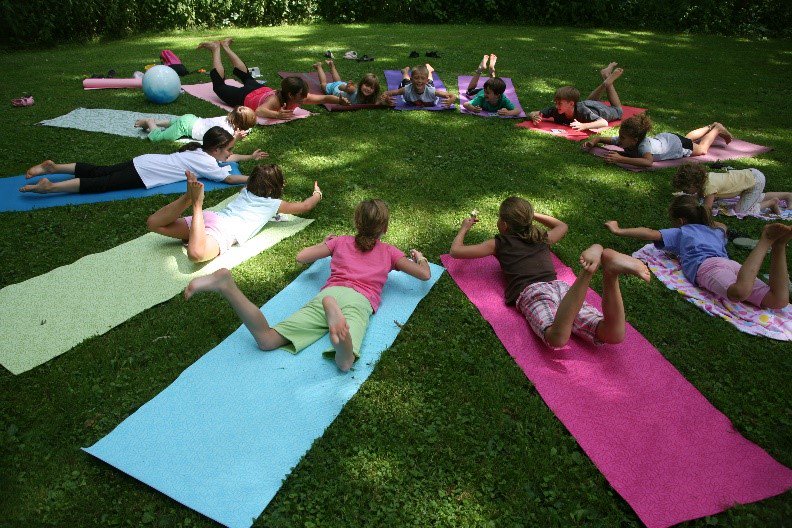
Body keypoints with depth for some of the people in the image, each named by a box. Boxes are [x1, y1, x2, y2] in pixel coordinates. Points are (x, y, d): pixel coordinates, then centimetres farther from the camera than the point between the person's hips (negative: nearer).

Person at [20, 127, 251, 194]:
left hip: (141, 162, 8)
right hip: (143, 176, -8)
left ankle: (54, 167, 18)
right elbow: (230, 178, -16)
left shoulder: (201, 150, 13)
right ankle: (50, 186, -14)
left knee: (99, 172, 15)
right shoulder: (206, 163, -13)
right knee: (101, 184, -10)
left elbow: (226, 158, 28)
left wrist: (250, 157, 29)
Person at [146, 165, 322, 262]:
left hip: (211, 216, 7)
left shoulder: (245, 191, 33)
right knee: (196, 254, -36)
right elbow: (304, 206, 26)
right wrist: (317, 194, 46)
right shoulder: (274, 203, 16)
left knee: (153, 223, 9)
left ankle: (190, 196, -12)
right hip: (226, 232, -7)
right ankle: (197, 205, -35)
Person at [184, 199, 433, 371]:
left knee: (266, 339, -10)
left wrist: (325, 243, 46)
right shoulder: (389, 252, 25)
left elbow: (301, 257, 27)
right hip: (359, 302, -2)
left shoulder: (340, 242, 28)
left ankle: (226, 284, -30)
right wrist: (419, 257, 51)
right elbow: (425, 275, 27)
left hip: (328, 293, 3)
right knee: (345, 363, -28)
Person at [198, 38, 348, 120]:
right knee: (219, 86, 21)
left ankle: (226, 46, 50)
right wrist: (277, 115, -74)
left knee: (247, 77, 37)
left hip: (261, 90, 6)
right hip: (244, 97, -5)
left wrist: (340, 100, -45)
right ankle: (216, 49, 31)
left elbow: (324, 98, -29)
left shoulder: (300, 96, -29)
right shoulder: (276, 101, -46)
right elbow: (259, 111, -60)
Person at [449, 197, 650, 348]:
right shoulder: (542, 238, 32)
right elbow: (562, 226, 57)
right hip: (560, 286, 4)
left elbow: (456, 251, 25)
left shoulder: (498, 243, 21)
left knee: (557, 338, -35)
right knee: (613, 335, -17)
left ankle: (589, 269, -49)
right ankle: (609, 269, -38)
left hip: (532, 293, -4)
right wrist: (532, 214, 63)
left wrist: (465, 227, 45)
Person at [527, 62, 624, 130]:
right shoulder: (555, 110, -37)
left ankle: (609, 82, 33)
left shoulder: (582, 111, -50)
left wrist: (583, 126, -73)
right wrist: (534, 117, -55)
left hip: (600, 109, -4)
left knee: (617, 111, 30)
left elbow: (604, 123, -58)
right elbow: (532, 113, -31)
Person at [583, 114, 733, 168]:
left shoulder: (643, 144, -49)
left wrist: (621, 159, -71)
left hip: (676, 143, -5)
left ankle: (717, 129, 49)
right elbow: (603, 139, -19)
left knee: (702, 149, 26)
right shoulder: (624, 140, -32)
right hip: (662, 137, 5)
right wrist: (593, 141, -41)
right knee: (688, 137, 37)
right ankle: (710, 127, 62)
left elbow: (648, 162, -68)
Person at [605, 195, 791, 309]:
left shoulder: (680, 232, 25)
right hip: (731, 263, 6)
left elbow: (651, 234, 10)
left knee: (739, 292, -36)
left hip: (707, 266, -6)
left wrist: (619, 230, 14)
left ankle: (765, 241, -36)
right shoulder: (716, 230, 42)